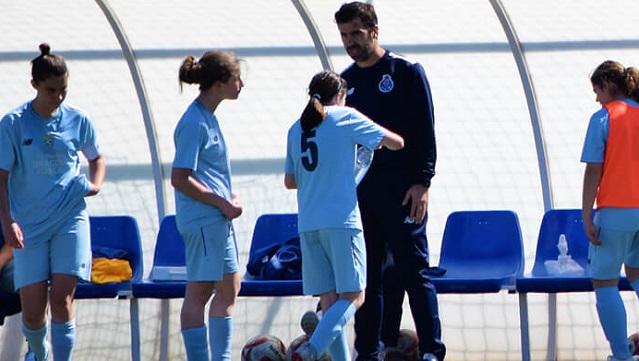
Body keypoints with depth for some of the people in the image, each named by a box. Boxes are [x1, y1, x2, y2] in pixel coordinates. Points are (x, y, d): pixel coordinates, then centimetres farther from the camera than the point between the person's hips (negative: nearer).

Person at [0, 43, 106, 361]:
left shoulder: (78, 121, 3)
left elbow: (97, 158, 21)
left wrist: (95, 184, 0)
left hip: (71, 219, 1)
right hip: (29, 224, -1)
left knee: (61, 298, -12)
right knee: (33, 310, 0)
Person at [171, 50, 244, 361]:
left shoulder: (207, 116, 13)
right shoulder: (195, 123, -16)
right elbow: (180, 179, -19)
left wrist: (228, 198, 10)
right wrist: (221, 202, -16)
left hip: (219, 218, 10)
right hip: (203, 219, -10)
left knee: (229, 289, 13)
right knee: (198, 293, -5)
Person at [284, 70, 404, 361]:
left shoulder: (297, 129, 14)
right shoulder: (346, 118, 0)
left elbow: (290, 181, 21)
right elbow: (396, 142, 4)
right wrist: (383, 141, 25)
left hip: (307, 223, 5)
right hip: (341, 219, -5)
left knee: (329, 300, 8)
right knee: (353, 296, -3)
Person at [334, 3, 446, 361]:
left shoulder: (407, 72, -1)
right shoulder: (345, 82, 13)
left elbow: (425, 131, -5)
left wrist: (422, 183, -13)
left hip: (401, 189, -5)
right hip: (358, 190, 5)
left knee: (413, 270, -6)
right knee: (367, 276, 5)